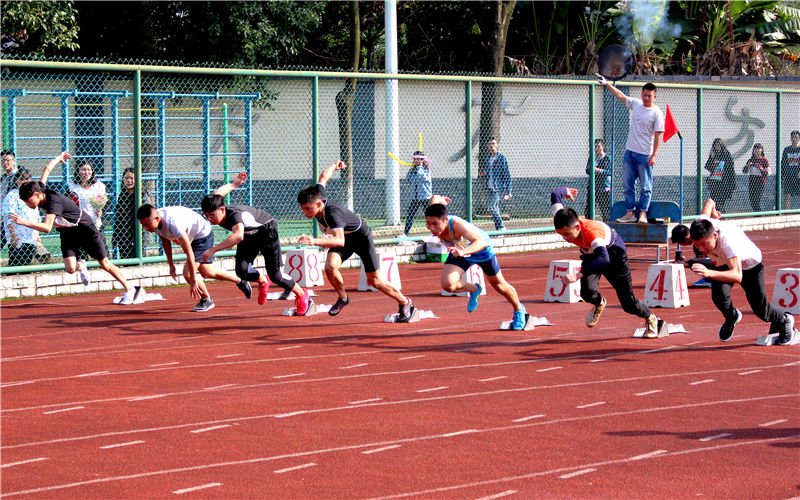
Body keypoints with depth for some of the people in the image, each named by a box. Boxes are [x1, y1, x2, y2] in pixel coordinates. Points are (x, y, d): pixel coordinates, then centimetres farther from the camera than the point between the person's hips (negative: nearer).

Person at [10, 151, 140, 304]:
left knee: (104, 264, 1)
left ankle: (129, 290, 15)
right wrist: (58, 158, 26)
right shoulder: (41, 189, -11)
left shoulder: (54, 201, -34)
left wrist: (24, 222, -52)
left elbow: (47, 227, -44)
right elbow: (47, 170, 7)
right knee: (70, 268, -13)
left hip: (85, 228, -7)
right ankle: (81, 267, 23)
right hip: (67, 233, 7)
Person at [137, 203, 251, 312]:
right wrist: (171, 264, 9)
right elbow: (165, 241, 6)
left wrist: (193, 281, -36)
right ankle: (240, 282, 43)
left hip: (203, 236, -9)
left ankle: (207, 300, 6)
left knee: (188, 273, -19)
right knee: (208, 273, 21)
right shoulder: (155, 221, -17)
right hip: (192, 238, 9)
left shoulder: (173, 224, -41)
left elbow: (189, 253, -38)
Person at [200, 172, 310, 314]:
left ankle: (301, 294, 20)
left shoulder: (236, 214, -45)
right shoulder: (213, 208, -24)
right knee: (242, 272, -13)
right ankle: (262, 281, 22)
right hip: (249, 235, 6)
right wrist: (234, 184, 15)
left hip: (267, 230, -6)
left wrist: (213, 250, -68)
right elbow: (219, 192, -3)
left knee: (275, 275, -8)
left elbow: (238, 236, -65)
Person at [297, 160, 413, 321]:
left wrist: (315, 241, -72)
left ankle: (404, 303, 26)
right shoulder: (316, 196, -22)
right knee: (330, 267, -21)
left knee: (375, 281, 2)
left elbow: (340, 241, -58)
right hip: (343, 235, 6)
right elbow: (324, 176, -3)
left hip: (361, 236, -6)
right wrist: (334, 166, 19)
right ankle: (342, 298, 6)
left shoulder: (333, 214, -43)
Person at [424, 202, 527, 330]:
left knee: (499, 285, 16)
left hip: (481, 249, -4)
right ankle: (474, 289, 15)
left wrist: (463, 252, -72)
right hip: (459, 251, 4)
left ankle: (519, 310, 47)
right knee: (448, 285, -20)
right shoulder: (432, 222, -30)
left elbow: (482, 242, -58)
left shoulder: (457, 224, -46)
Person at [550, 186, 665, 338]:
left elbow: (604, 259, -62)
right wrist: (566, 191, 14)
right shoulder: (561, 223, -29)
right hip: (590, 254, 5)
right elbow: (555, 195, -10)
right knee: (587, 292, -23)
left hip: (613, 252, -5)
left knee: (628, 304, 0)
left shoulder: (591, 231, -46)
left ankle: (651, 319, 32)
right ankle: (599, 304, 14)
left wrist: (578, 275, -72)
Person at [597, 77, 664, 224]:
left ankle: (643, 213, 1)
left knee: (646, 186, -3)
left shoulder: (657, 113, -7)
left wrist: (654, 155, -14)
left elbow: (657, 136, -9)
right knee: (627, 185, 6)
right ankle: (630, 212, 10)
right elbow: (620, 95, 22)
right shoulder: (636, 104, 8)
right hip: (630, 151, 6)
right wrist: (606, 84, 23)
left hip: (645, 155, -6)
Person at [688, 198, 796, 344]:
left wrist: (710, 273, -74)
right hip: (722, 263, 4)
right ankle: (731, 317, 12)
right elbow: (709, 202, -10)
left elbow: (738, 276, -60)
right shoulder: (701, 224, -32)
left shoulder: (728, 241, -49)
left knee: (761, 309, 0)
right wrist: (713, 211, 13)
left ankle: (784, 320, 36)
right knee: (719, 294, -23)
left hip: (749, 265, -4)